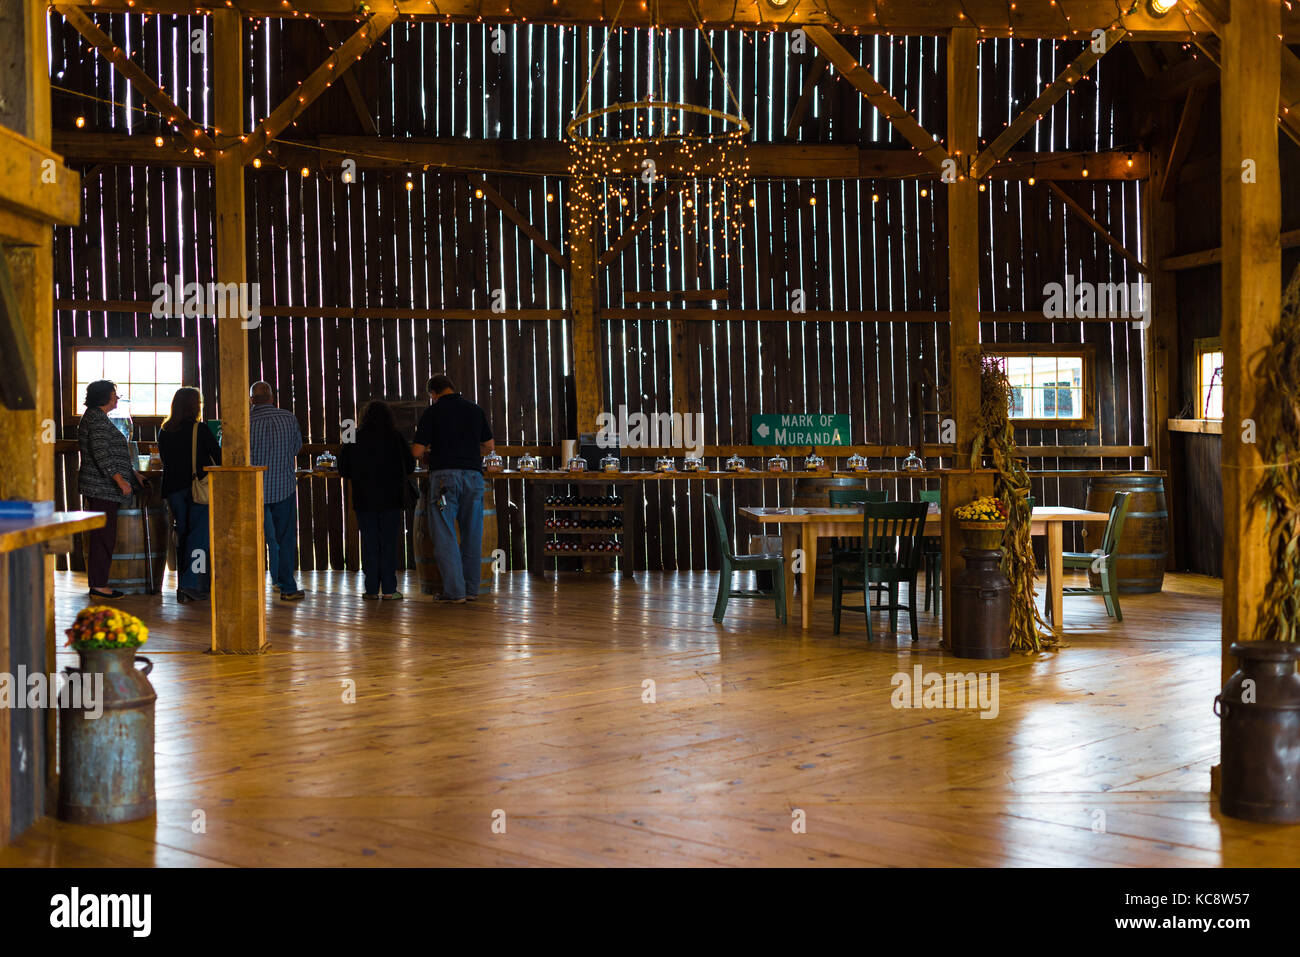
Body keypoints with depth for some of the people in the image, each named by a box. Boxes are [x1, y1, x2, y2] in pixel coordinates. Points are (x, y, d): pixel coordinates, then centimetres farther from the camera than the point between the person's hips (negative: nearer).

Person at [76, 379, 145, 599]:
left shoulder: (96, 417, 21)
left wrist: (132, 473, 30)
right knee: (103, 536, -8)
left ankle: (98, 583, 12)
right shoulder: (97, 419, -12)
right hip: (102, 488, -10)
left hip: (102, 488, 10)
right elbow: (101, 454, -21)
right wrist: (120, 479, -24)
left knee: (103, 537, 10)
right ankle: (98, 586, -6)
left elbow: (112, 453, 28)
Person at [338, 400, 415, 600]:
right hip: (391, 500, -1)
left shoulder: (353, 439, -1)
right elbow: (409, 466, 4)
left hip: (364, 500, 1)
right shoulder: (396, 438, -4)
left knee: (369, 544, 7)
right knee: (389, 543, 3)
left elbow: (343, 470, 4)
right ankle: (389, 589, 0)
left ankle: (372, 589, 6)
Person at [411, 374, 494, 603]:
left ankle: (454, 590, -6)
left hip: (444, 474, -4)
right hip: (473, 473, 4)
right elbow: (490, 446, 20)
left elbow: (417, 452, -3)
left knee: (444, 533, 0)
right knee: (472, 533, 10)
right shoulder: (475, 410, 12)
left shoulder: (432, 413, 0)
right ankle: (471, 589, 15)